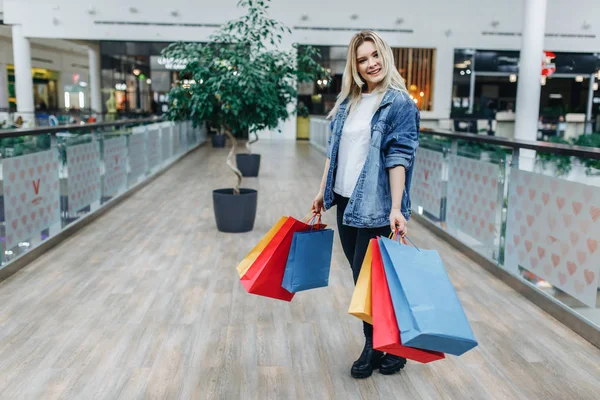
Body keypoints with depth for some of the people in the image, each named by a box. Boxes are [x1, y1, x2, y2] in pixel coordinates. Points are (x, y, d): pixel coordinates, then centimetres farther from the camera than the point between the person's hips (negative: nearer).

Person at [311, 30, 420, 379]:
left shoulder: (399, 103, -9)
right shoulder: (348, 101, 11)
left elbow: (398, 157, -16)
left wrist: (396, 208, -22)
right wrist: (324, 191, 16)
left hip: (375, 206, -7)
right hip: (345, 201, 7)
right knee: (361, 277, 14)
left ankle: (377, 348, 21)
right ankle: (377, 346, 29)